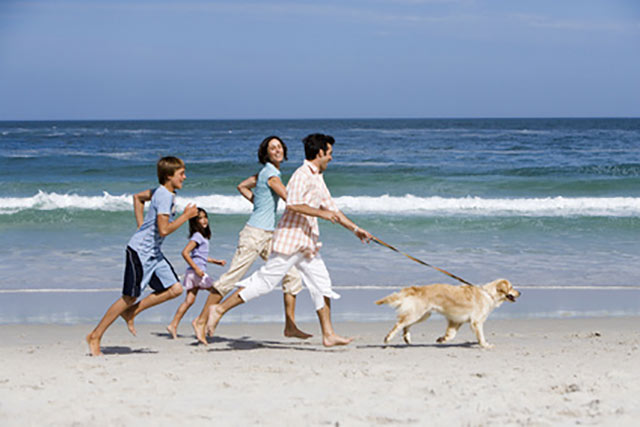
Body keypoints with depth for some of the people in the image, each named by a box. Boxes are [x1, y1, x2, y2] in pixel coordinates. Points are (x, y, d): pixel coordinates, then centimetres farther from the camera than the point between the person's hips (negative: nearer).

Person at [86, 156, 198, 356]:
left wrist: (142, 226, 23)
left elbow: (138, 197, 27)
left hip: (153, 253, 9)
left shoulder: (161, 192, 10)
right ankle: (95, 336, 6)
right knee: (130, 296, -5)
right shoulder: (164, 196, -20)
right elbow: (164, 230, -27)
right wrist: (186, 216, -16)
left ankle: (130, 313, 11)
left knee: (175, 289, 1)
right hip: (140, 251, -9)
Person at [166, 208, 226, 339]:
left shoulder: (203, 236, 17)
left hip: (196, 272, 9)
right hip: (196, 271, -9)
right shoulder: (197, 236, -12)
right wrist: (196, 268, -23)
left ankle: (173, 325, 2)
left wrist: (216, 261, 25)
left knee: (189, 300, 6)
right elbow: (185, 252, -21)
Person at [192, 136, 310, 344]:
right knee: (231, 279, -7)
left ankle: (290, 326, 11)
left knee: (292, 276, 6)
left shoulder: (266, 171, 14)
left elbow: (242, 186, 27)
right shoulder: (270, 173, -13)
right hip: (255, 234, -10)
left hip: (268, 236, 10)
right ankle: (201, 321, 0)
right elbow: (290, 199, -21)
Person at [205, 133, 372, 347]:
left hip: (307, 243, 10)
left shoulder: (318, 179, 19)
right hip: (291, 239, -10)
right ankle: (220, 309, -1)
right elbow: (293, 203, -25)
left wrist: (355, 229, 25)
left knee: (322, 284, 5)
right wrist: (321, 213, -19)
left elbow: (331, 208, 26)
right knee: (265, 281, -8)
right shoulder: (303, 174, -12)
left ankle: (328, 334, 8)